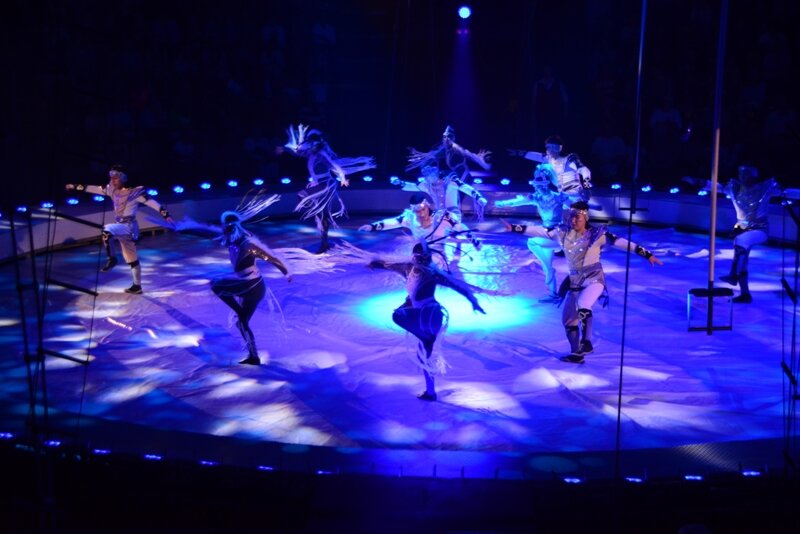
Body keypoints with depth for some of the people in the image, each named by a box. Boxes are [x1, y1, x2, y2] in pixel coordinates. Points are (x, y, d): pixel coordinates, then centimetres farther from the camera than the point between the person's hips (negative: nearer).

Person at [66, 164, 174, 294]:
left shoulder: (134, 192, -12)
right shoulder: (112, 189, 6)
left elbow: (151, 202, -15)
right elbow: (94, 189, 16)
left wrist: (166, 215, -22)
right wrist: (76, 187, 20)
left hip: (129, 226, -7)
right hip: (120, 226, 7)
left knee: (106, 230, -32)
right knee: (132, 259, 13)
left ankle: (111, 259, -17)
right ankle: (137, 286, 20)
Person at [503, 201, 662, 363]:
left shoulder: (597, 234, -8)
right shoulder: (563, 232, 3)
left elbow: (622, 242, -10)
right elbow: (540, 231, 5)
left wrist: (647, 255, -12)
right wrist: (514, 228, 2)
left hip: (593, 277, -6)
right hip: (574, 281, 6)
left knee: (583, 308, -31)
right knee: (568, 319, 7)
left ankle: (586, 343, -15)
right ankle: (576, 354, 21)